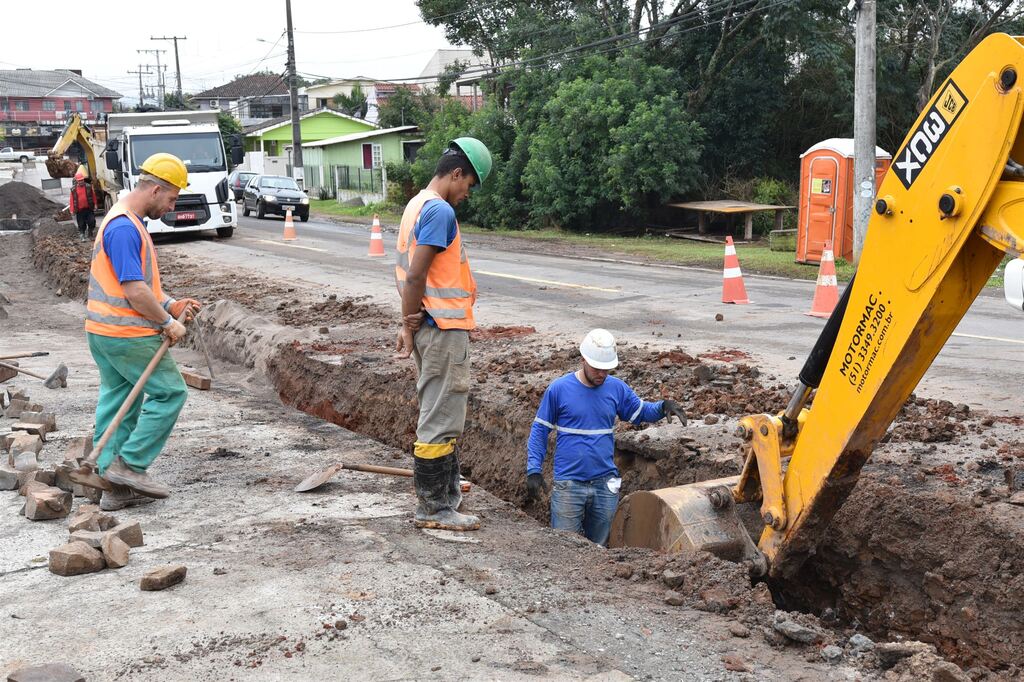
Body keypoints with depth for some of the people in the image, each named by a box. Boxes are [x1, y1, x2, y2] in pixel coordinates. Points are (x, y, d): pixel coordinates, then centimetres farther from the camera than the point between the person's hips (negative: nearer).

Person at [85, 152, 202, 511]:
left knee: (118, 402, 12)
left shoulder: (127, 222, 15)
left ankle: (116, 489, 16)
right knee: (169, 391, -1)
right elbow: (134, 291, -23)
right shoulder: (125, 227, -19)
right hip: (128, 334, -10)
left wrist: (169, 305, 11)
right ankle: (129, 464, 2)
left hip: (105, 333, 10)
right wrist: (168, 323, -12)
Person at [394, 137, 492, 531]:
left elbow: (404, 271, 15)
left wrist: (409, 323, 9)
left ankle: (442, 493, 31)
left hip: (429, 329, 10)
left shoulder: (416, 205, 15)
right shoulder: (440, 210, -16)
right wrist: (412, 324, -9)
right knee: (441, 422, -3)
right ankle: (433, 509, 4)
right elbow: (415, 276, -21)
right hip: (444, 329, -10)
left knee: (438, 417, 19)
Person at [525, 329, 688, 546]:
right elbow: (539, 431, -1)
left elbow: (641, 412, 15)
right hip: (568, 485, -3)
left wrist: (663, 406, -7)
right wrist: (533, 470, -9)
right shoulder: (559, 389, -7)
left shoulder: (617, 388, 2)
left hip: (605, 485, 3)